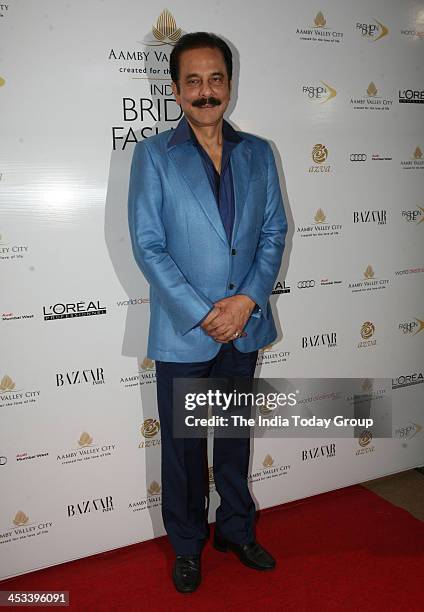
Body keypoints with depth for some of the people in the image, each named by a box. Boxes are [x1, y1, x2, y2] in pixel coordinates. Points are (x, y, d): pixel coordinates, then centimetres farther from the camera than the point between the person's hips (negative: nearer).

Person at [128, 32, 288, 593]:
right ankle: (187, 546, 34)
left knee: (236, 437, 19)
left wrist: (248, 299, -11)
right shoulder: (153, 154, -3)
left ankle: (237, 530, 40)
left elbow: (274, 232, 4)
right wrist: (202, 314, -16)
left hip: (245, 326, 3)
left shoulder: (258, 154, 6)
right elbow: (147, 245, -9)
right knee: (183, 446, 11)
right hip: (183, 333, -3)